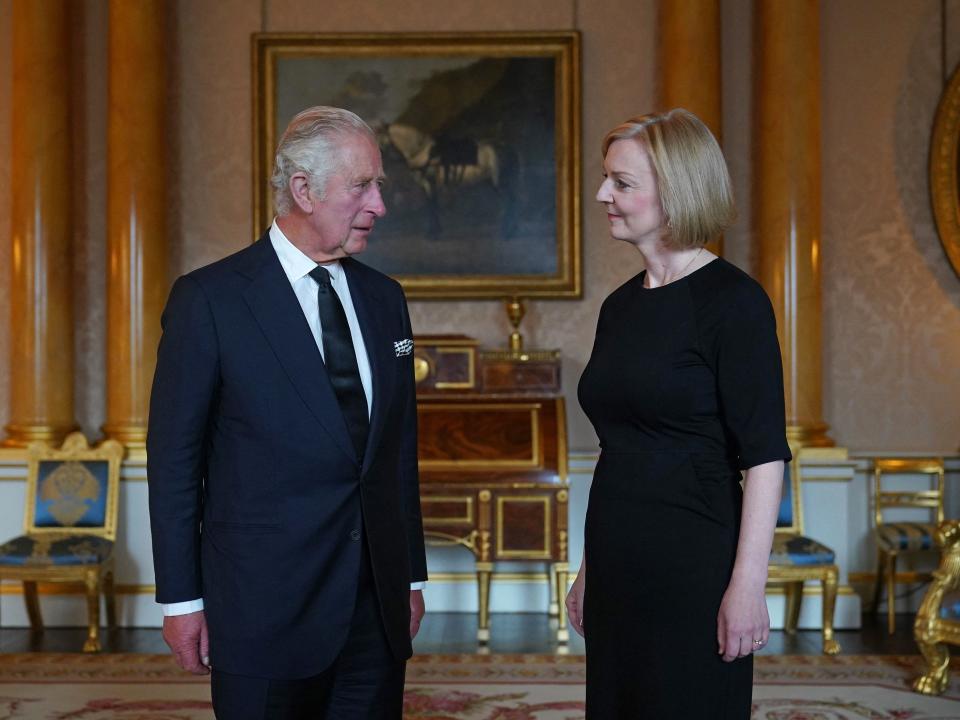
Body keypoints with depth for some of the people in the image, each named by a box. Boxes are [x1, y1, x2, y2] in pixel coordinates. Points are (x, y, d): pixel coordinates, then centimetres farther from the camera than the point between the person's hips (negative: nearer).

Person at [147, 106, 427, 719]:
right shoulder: (209, 299, -7)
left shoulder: (384, 299, 10)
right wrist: (181, 599, -5)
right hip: (266, 611, -4)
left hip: (378, 608, 5)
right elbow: (174, 457, -5)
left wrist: (412, 576, 14)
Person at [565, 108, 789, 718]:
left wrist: (747, 583, -19)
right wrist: (589, 568, 16)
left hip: (694, 569, -7)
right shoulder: (620, 306, 11)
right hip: (618, 567, 7)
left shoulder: (732, 300, -11)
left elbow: (765, 455, -15)